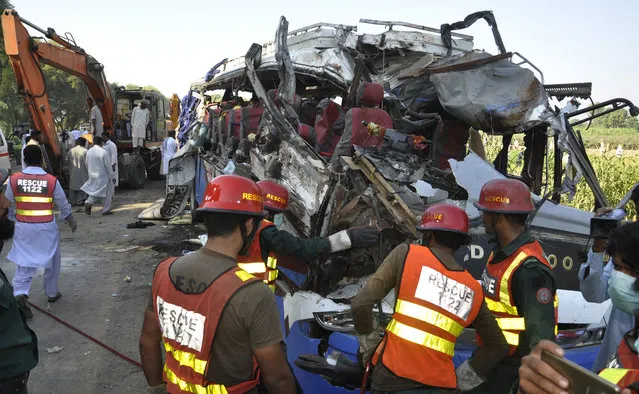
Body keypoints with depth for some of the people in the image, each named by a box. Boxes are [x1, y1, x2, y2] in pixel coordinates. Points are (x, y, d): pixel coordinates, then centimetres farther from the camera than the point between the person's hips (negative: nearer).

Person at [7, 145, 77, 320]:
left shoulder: (14, 179, -6)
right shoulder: (51, 180, -10)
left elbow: (8, 205, 4)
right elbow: (63, 204, 0)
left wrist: (13, 219, 23)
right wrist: (71, 220, 17)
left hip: (23, 227, 1)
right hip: (46, 227, -1)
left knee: (24, 261, 7)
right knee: (51, 260, 16)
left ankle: (20, 294, -12)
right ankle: (52, 293, 28)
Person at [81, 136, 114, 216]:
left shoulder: (89, 152, 0)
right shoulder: (103, 152, -18)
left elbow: (87, 165, 10)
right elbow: (108, 166, -14)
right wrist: (111, 176, -5)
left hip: (92, 176, 6)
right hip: (102, 176, -6)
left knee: (94, 191, 21)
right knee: (106, 193, 7)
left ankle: (88, 203, -1)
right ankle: (106, 210, 13)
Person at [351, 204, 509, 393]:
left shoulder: (406, 254, -3)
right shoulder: (474, 290, 8)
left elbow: (361, 304, -8)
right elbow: (498, 347, 18)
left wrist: (370, 346, 5)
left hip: (393, 378, -2)